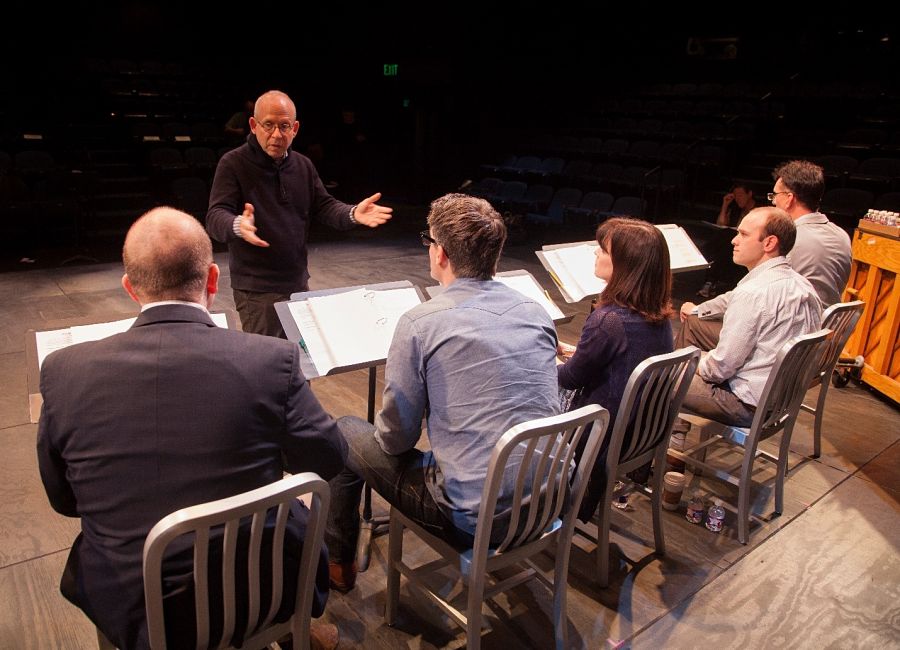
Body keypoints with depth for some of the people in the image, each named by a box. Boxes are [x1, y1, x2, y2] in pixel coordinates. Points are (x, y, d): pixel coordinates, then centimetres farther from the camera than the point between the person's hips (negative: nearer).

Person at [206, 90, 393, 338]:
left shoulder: (303, 165, 9)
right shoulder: (233, 164, -10)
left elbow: (324, 206, 10)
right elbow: (215, 217, -18)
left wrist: (353, 213, -12)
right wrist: (238, 226, -42)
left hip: (299, 282, 6)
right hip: (256, 289, -6)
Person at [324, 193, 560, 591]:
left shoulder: (420, 323, -16)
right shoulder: (537, 312, 2)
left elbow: (395, 439, -9)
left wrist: (392, 436, 15)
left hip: (474, 519, -6)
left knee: (345, 433, 14)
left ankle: (337, 564, 33)